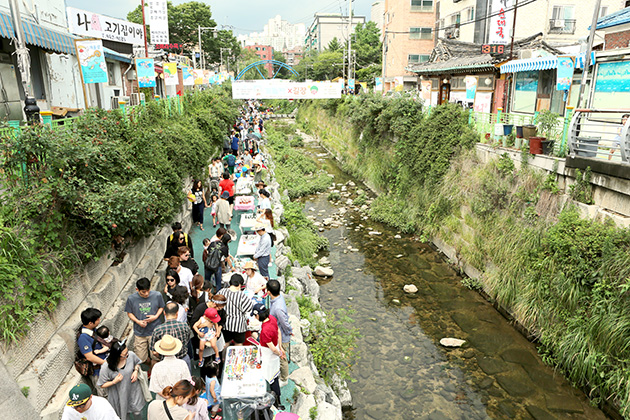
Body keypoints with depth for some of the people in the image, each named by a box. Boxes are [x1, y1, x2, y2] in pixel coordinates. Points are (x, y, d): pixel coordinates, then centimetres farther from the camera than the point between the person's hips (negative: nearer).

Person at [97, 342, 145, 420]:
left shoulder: (131, 355, -21)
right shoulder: (106, 368, -29)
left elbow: (137, 363, 3)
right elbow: (102, 385, -13)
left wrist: (136, 371, -15)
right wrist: (114, 382, -29)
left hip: (133, 389, 3)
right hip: (119, 395, -3)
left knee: (137, 413, 20)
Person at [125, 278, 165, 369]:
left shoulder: (157, 295, -12)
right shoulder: (131, 299, -11)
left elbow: (161, 307, 5)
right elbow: (129, 313, 2)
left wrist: (156, 316, -13)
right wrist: (138, 321, -15)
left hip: (154, 331, -1)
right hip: (140, 333, 1)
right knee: (140, 358, 8)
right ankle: (150, 365, 43)